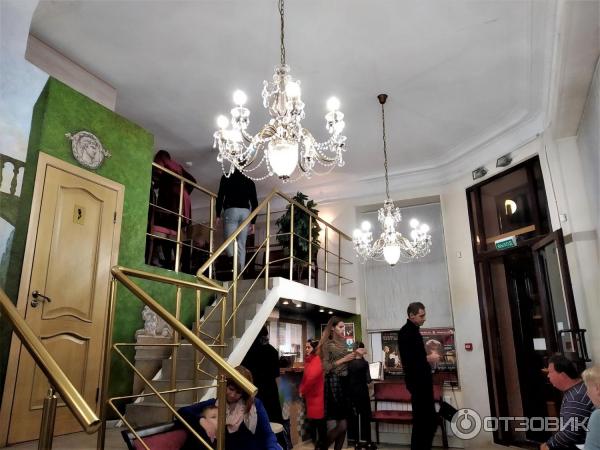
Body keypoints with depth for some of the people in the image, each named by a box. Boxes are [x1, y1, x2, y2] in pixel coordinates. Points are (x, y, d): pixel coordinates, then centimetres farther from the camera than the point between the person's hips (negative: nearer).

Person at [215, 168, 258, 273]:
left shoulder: (226, 177, 13)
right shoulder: (249, 181, 20)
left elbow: (220, 196, 1)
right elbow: (254, 202, 15)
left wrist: (218, 215, 1)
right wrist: (253, 222, 15)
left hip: (231, 211, -3)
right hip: (246, 212, 3)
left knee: (230, 242, -6)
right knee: (242, 245, 3)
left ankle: (233, 265, -32)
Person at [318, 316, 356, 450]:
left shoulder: (343, 342, 12)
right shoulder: (327, 344, -6)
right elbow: (326, 367, -11)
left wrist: (355, 353, 6)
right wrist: (343, 360, -14)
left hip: (345, 382, 6)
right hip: (334, 384, -6)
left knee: (344, 424, 8)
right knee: (340, 425, -7)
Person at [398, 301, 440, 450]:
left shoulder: (414, 331, 14)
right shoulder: (405, 332, -16)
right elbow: (407, 359, -23)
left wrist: (428, 357, 4)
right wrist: (427, 359, -15)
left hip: (423, 381, 10)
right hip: (417, 382, -10)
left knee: (430, 419, 16)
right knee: (421, 421, -1)